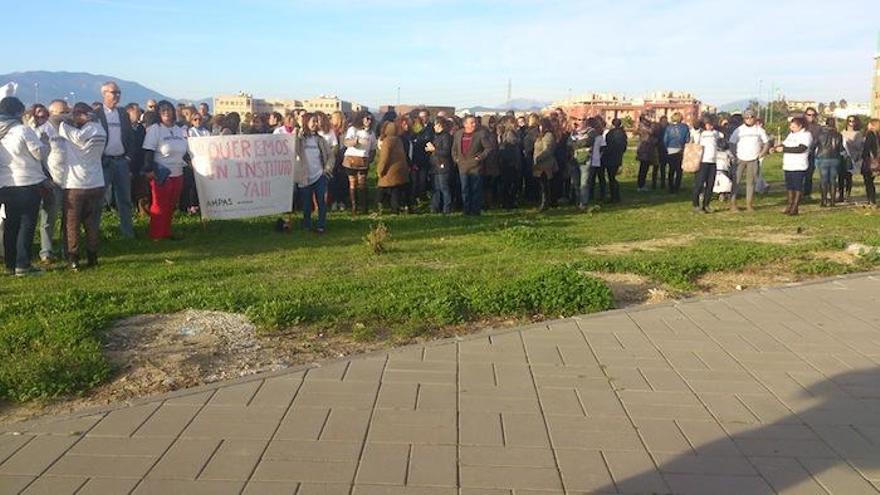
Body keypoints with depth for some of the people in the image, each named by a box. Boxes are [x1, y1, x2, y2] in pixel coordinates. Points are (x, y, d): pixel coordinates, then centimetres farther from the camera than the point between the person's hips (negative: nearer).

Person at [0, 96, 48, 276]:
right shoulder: (23, 131, -13)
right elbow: (40, 153, -9)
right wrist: (45, 142, 9)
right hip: (28, 184, -6)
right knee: (27, 224, -1)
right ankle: (22, 266, -3)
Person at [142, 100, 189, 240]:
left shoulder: (180, 130, 13)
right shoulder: (154, 129, -5)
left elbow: (184, 151, 21)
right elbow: (148, 151, -11)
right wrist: (149, 169, -18)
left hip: (177, 174, 6)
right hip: (161, 175, -6)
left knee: (171, 206, 11)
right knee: (159, 206, -2)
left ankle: (166, 232, 21)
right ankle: (156, 235, 5)